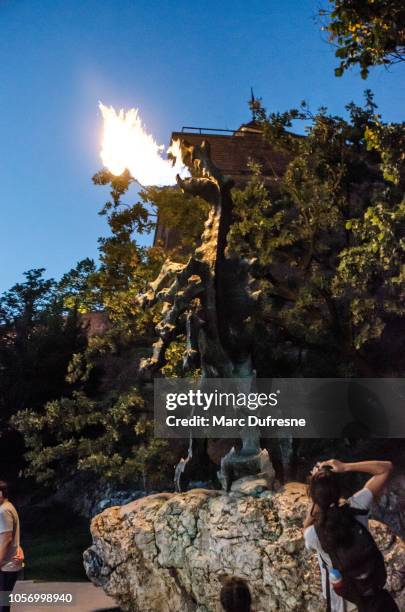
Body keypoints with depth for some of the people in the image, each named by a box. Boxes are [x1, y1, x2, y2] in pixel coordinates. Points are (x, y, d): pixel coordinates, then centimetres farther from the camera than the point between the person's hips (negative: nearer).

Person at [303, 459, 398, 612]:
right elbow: (387, 467, -23)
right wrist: (345, 467, -27)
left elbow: (306, 526, -7)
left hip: (342, 589, -1)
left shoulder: (312, 535, -35)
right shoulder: (357, 506, -32)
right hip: (372, 579, 1)